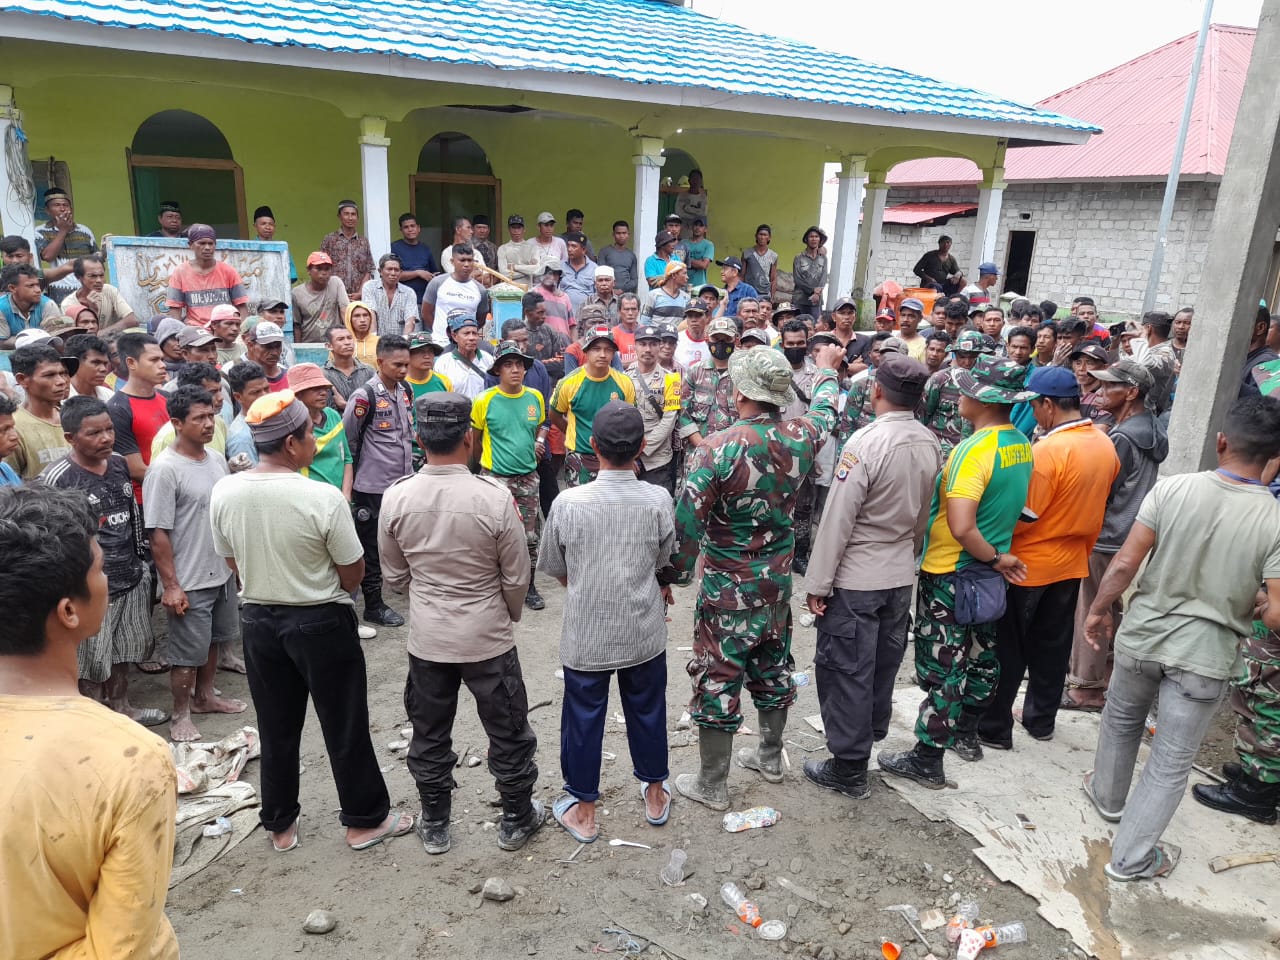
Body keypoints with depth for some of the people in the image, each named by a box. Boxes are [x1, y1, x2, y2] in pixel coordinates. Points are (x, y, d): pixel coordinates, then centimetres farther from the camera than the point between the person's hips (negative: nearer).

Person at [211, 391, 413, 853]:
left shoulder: (223, 492, -9)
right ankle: (365, 820, 27)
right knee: (345, 727, 12)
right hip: (322, 623, -5)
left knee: (276, 729, 19)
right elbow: (353, 575, -14)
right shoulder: (323, 498, -23)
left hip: (258, 620, 5)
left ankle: (279, 826, 34)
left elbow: (234, 564, 5)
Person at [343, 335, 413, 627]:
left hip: (403, 482, 6)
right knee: (372, 548, 6)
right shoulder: (365, 396, -14)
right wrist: (351, 477, -2)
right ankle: (373, 606, 16)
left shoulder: (406, 392, 8)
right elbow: (347, 440, -8)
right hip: (373, 486, -6)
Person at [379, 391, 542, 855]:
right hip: (488, 638, -2)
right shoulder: (494, 497, -21)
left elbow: (396, 576, 1)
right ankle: (516, 820, 34)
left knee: (429, 735, 20)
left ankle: (434, 825, 37)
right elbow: (517, 578, -11)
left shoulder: (396, 498, -12)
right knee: (508, 732, 17)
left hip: (426, 638, 3)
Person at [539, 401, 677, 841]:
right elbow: (662, 564, 1)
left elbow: (555, 570, -3)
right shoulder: (659, 500, -15)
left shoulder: (568, 502, -18)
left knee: (583, 717, 16)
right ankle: (655, 795, 41)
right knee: (647, 711, 21)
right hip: (644, 633, 2)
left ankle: (582, 811, 32)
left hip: (586, 635, -1)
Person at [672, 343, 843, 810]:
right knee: (773, 667, 22)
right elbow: (825, 411, 17)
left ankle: (712, 784, 19)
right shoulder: (799, 437, -7)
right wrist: (826, 367, 36)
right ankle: (770, 757, 41)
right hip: (778, 579, 6)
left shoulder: (717, 449, -24)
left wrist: (676, 575, -7)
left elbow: (687, 522, -22)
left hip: (728, 586, -6)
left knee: (717, 679, 6)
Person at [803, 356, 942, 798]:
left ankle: (849, 769, 15)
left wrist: (817, 584, -14)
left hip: (855, 579, -7)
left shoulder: (867, 442, -23)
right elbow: (924, 517, 9)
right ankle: (870, 734, 42)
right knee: (883, 666, 22)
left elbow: (838, 518, -21)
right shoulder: (930, 444, -2)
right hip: (901, 577, 7)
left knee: (845, 671, 5)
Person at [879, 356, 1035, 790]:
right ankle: (965, 729, 41)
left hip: (950, 575, -9)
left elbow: (961, 527, -33)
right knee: (981, 656, 22)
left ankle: (927, 761, 12)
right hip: (989, 574, 9)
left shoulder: (975, 449, -25)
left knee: (941, 668, 1)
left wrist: (995, 557, -18)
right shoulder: (1021, 445, 2)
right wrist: (998, 556, 12)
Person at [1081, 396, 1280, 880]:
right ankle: (1131, 857, 24)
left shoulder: (1173, 488, -14)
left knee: (1121, 719, 28)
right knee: (1171, 762, 14)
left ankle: (1108, 795, 52)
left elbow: (1124, 563, -14)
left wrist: (1098, 611, 1)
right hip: (1205, 657, -1)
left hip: (1142, 636, 2)